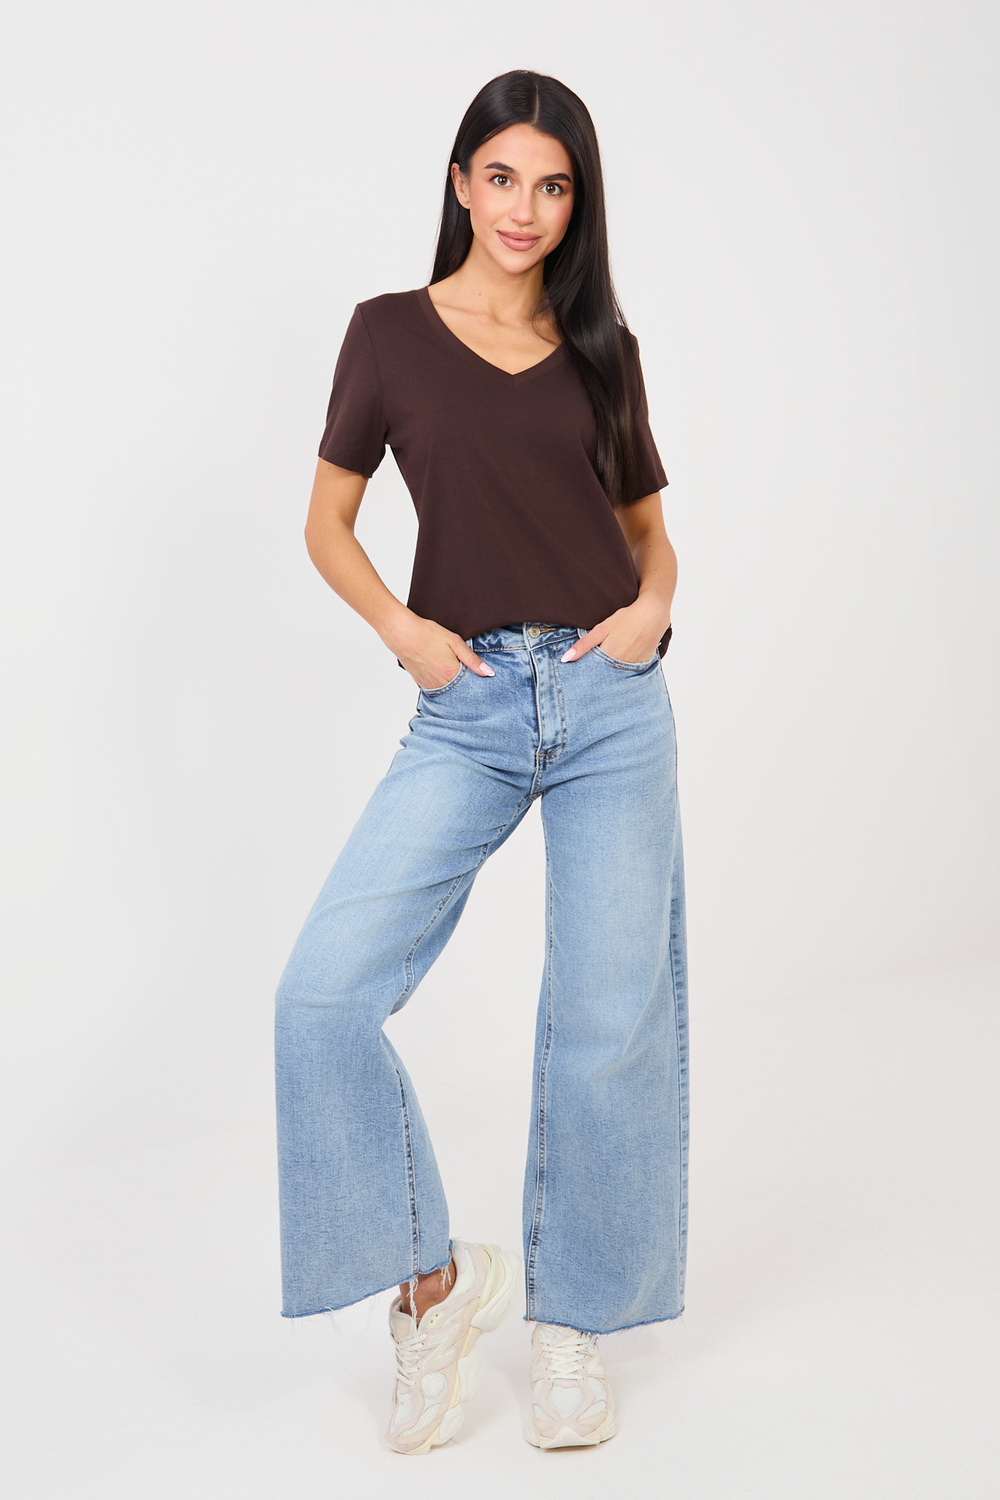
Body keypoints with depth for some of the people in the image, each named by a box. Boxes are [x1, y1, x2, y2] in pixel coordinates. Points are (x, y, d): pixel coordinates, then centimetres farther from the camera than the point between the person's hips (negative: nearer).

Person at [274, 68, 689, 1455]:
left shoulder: (602, 346, 9)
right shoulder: (392, 334, 5)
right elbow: (328, 525, 9)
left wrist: (652, 604, -3)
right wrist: (402, 628, -8)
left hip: (612, 704, 1)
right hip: (469, 710, -1)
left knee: (609, 1023, 2)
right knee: (324, 993, -15)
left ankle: (568, 1317, 22)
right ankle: (433, 1280, 5)